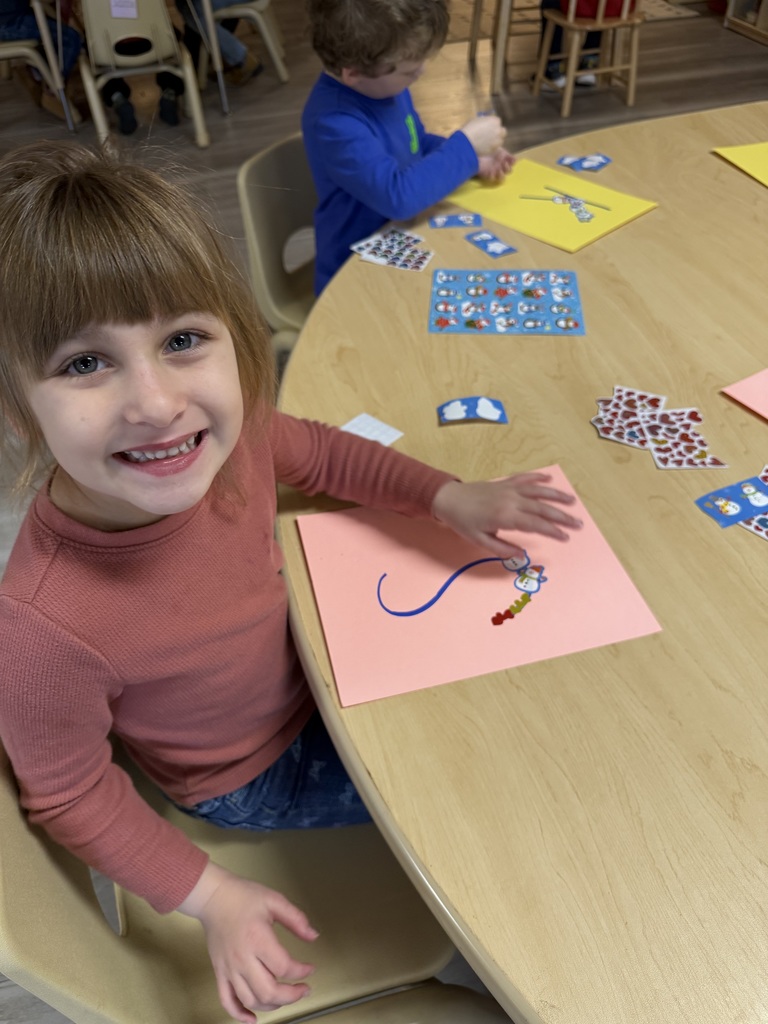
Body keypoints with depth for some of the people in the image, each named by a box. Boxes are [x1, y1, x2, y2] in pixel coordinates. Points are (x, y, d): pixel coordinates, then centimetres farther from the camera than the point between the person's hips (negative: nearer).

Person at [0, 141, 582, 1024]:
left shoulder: (228, 433, -28)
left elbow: (317, 453, -4)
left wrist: (448, 496, -14)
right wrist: (212, 898, -20)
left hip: (308, 661, 4)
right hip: (253, 777, -4)